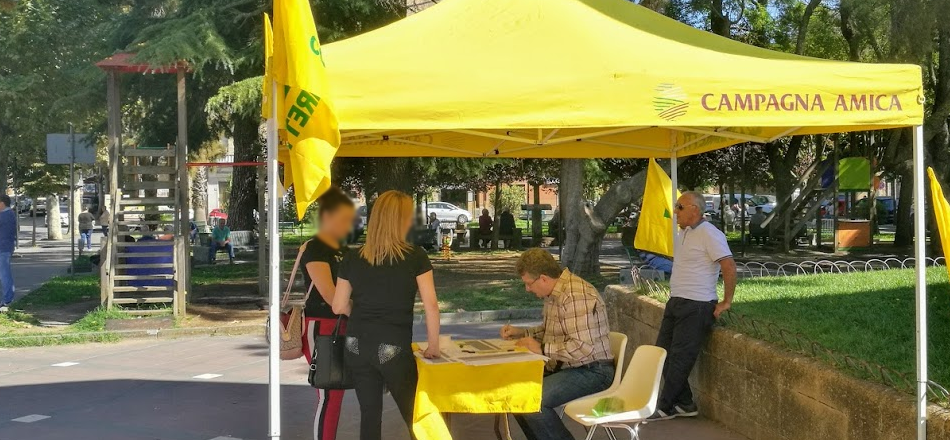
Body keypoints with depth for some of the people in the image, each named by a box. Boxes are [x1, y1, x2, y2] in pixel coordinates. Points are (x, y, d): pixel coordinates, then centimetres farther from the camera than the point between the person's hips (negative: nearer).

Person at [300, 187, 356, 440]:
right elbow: (330, 296, -21)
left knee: (336, 394, 11)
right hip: (320, 329, -8)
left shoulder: (342, 250, 14)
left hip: (341, 327, 9)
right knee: (328, 396, -7)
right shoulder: (313, 249, -13)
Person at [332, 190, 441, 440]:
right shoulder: (415, 257, -8)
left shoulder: (353, 260, 2)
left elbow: (339, 307, 6)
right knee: (416, 416, 7)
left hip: (357, 347, 4)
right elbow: (431, 305, -8)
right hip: (394, 349, -4)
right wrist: (433, 345, 3)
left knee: (369, 415, 10)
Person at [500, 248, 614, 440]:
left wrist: (541, 349, -20)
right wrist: (522, 333, 11)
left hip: (592, 371, -11)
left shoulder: (576, 296, -24)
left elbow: (581, 347, -29)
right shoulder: (554, 292, 8)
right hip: (566, 366, 11)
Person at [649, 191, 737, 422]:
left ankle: (665, 407, 7)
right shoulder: (684, 234, 14)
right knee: (664, 352, 9)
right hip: (676, 302, 10)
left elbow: (729, 267, -20)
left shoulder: (709, 234, -15)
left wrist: (726, 302, -16)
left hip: (696, 307, -10)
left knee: (680, 358, -4)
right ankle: (685, 404, 18)